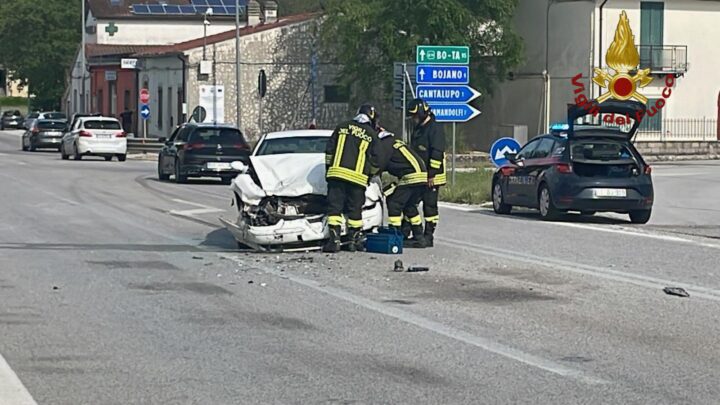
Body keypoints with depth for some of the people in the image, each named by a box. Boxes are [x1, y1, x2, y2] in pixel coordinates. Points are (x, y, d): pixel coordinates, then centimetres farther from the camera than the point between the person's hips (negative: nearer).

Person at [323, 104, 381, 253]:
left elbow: (329, 151, 11)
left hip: (336, 173, 1)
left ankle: (334, 239, -8)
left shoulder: (342, 127, 11)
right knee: (355, 209, 10)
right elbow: (374, 161, 9)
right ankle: (355, 240, 14)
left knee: (334, 207, 0)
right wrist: (370, 175, 26)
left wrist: (328, 168, 20)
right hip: (358, 178, -1)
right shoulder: (372, 135, 6)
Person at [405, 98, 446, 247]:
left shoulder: (435, 129, -13)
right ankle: (404, 232, 14)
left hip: (431, 177, -9)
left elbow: (437, 154, -18)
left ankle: (429, 236, 0)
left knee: (429, 206, -4)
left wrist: (432, 174, -21)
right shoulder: (417, 129, 18)